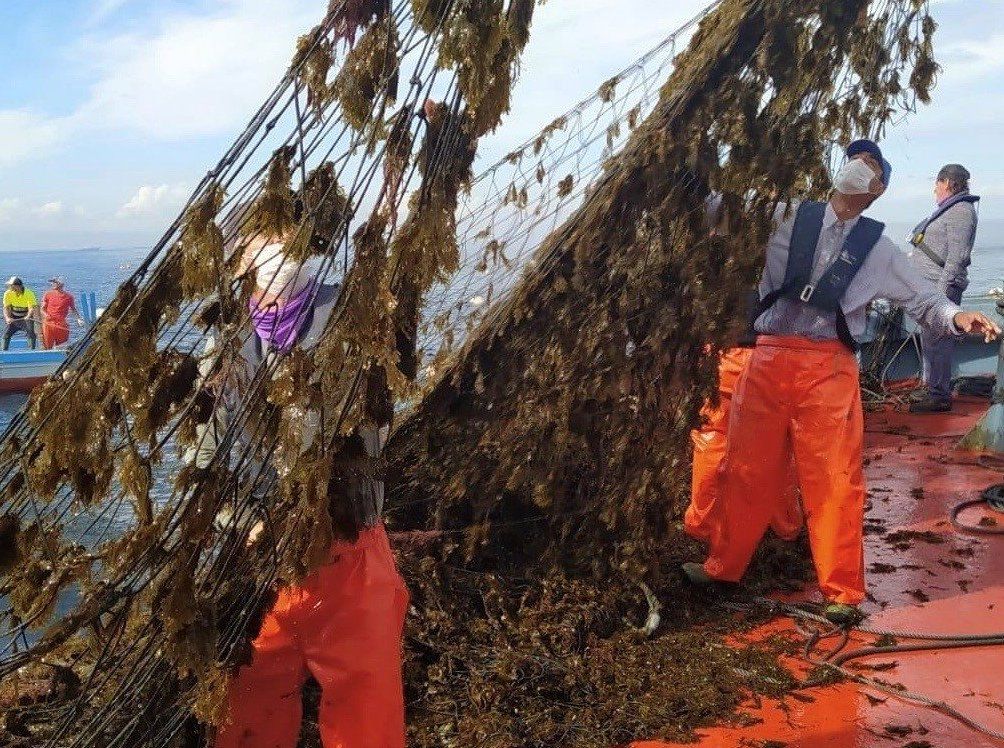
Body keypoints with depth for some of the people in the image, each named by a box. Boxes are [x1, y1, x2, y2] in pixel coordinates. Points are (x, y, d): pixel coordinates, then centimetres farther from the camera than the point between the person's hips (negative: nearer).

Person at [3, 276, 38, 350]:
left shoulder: (29, 293, -21)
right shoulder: (8, 294, -11)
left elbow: (32, 307, -26)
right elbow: (6, 308, -13)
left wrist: (28, 317, -46)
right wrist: (7, 318, -31)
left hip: (27, 317, -3)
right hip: (13, 318, 3)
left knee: (31, 333, -16)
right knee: (7, 334, -3)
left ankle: (32, 350, -6)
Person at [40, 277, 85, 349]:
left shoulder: (68, 296, 3)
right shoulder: (47, 294, 5)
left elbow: (73, 309, 15)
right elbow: (42, 308, 7)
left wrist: (79, 318, 3)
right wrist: (45, 315, -14)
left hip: (62, 326, 0)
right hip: (49, 324, 0)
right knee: (48, 347, 0)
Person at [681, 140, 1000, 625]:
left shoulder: (877, 247, 9)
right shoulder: (788, 215, 8)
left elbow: (924, 299, 11)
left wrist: (958, 318, -8)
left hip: (829, 367, 0)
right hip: (768, 357, 1)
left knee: (834, 480, -1)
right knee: (747, 469, 9)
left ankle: (841, 591, 14)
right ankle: (724, 565, 26)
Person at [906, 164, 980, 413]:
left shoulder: (961, 211, -12)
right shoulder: (948, 209, 20)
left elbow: (957, 256, -20)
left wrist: (942, 290, -24)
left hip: (941, 287, -10)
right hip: (930, 287, 10)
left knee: (935, 341, -9)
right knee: (930, 340, 15)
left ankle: (939, 396, -4)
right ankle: (933, 389, 23)